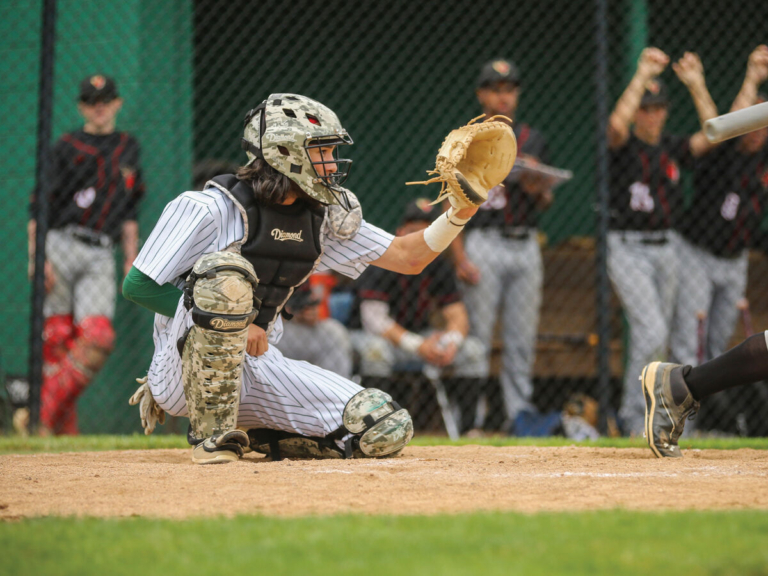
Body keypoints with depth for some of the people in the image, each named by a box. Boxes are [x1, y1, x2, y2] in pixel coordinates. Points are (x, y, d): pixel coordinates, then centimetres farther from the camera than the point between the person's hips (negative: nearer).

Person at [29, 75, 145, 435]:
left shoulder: (128, 149, 17)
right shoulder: (66, 148, 2)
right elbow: (39, 207, -3)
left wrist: (131, 257, 16)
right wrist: (37, 258, -13)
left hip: (100, 256, 3)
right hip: (61, 247, -3)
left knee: (98, 339, -14)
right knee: (56, 340, -7)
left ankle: (47, 420, -5)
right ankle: (64, 433, -1)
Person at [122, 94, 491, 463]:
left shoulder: (324, 216, 7)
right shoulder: (210, 208, -12)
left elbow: (407, 257, 9)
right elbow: (137, 285, -12)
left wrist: (459, 214, -9)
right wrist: (234, 321, -18)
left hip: (256, 364, 6)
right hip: (186, 362, -6)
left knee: (387, 429, -11)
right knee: (225, 270, -36)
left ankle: (259, 436, 10)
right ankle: (211, 434, -25)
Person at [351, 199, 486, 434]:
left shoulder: (440, 268, -1)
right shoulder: (381, 264, -17)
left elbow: (457, 316, -2)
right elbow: (374, 319, -25)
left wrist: (451, 341, -27)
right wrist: (417, 345, -35)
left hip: (421, 338, 5)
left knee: (473, 350, -14)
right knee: (376, 349, -40)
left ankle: (466, 426, -12)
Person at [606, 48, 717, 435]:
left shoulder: (672, 148, 9)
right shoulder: (623, 146, -6)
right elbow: (617, 123, -29)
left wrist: (696, 85, -11)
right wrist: (642, 75, -26)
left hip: (664, 250, 6)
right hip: (627, 250, -6)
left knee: (654, 338, 10)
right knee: (652, 332, -18)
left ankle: (637, 418, 21)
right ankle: (632, 415, -9)